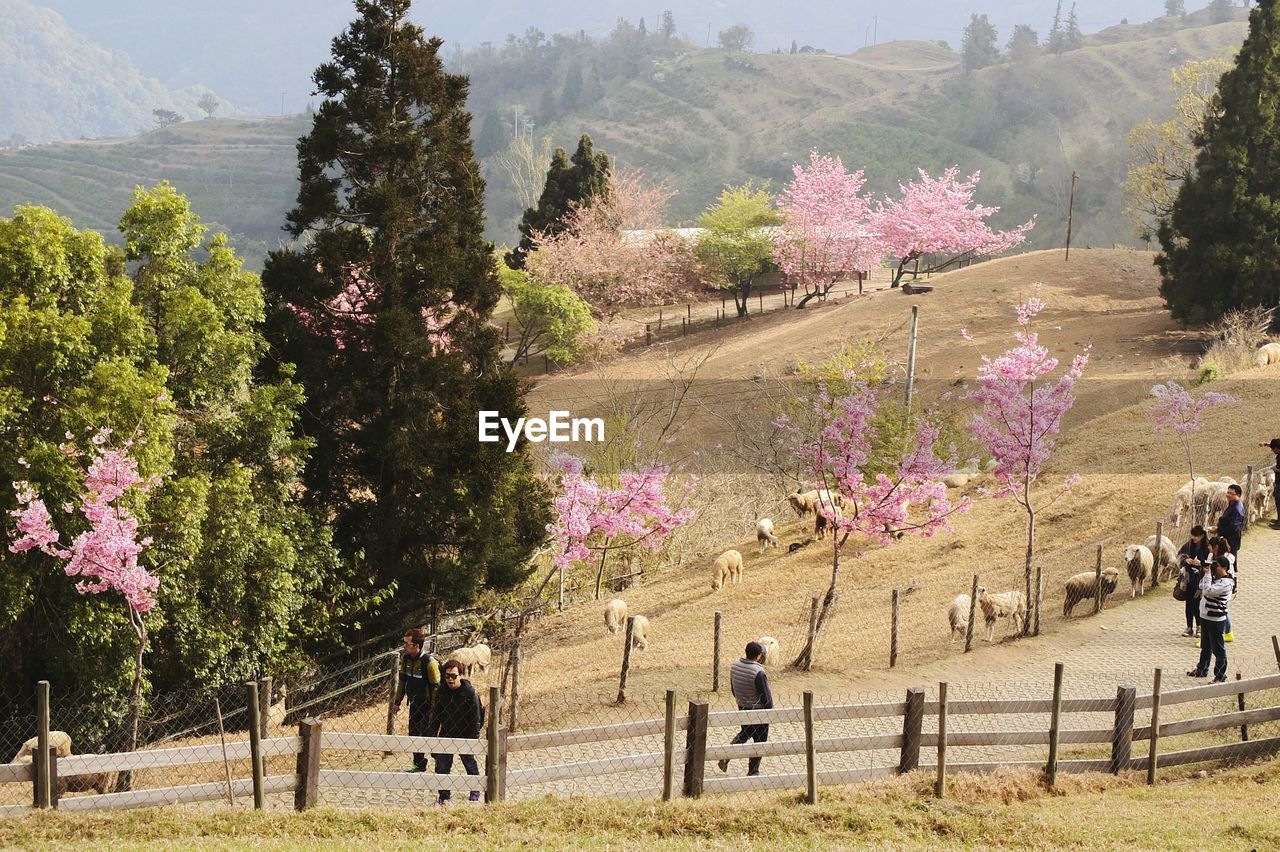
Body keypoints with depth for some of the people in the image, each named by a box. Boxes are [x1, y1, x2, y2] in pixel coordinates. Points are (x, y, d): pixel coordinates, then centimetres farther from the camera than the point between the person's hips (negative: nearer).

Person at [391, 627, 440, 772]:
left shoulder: (429, 662, -21)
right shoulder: (405, 658, 1)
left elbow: (435, 687, -17)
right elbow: (402, 681, 13)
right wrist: (397, 702, 15)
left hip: (427, 705, -7)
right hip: (414, 704, 7)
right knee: (414, 735, 14)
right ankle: (419, 765, 28)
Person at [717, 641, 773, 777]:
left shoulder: (734, 666, -5)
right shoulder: (758, 672, -26)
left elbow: (733, 689, 9)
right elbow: (766, 696, -20)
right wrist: (770, 711, -4)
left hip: (742, 708, 7)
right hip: (758, 710, -7)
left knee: (744, 733, 27)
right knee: (760, 741, 10)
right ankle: (753, 772, 18)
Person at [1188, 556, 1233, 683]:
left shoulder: (1225, 583, -20)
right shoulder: (1214, 578, 8)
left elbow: (1208, 591, -28)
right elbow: (1201, 587, 18)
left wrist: (1207, 573, -20)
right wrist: (1204, 573, 4)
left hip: (1216, 620, -9)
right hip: (1205, 617, 9)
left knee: (1218, 649, -2)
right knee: (1205, 647, 24)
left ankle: (1220, 677, 3)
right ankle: (1202, 670, 38)